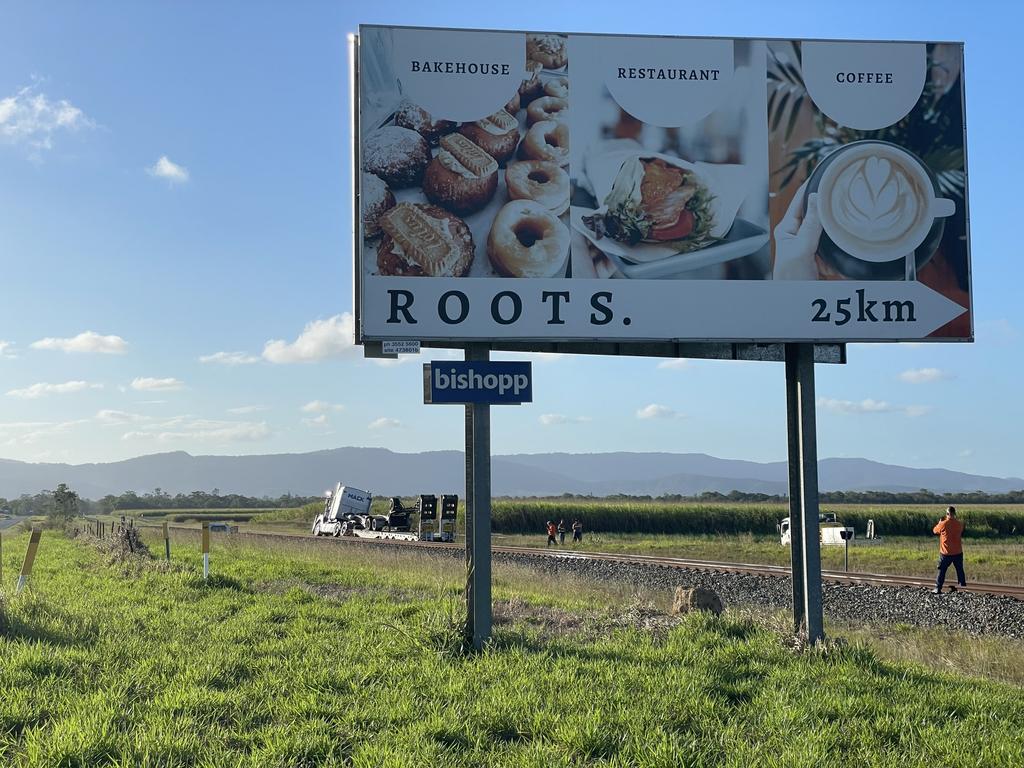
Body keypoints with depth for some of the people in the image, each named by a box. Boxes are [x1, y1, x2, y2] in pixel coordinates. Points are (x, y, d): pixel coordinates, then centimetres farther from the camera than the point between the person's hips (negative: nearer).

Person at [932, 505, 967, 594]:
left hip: (946, 553, -3)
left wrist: (940, 522, 20)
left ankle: (938, 589, 3)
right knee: (960, 571, 16)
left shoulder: (943, 524, -14)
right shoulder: (959, 524, -4)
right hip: (958, 552, 3)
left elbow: (935, 530, 3)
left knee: (942, 571, 5)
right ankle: (963, 586, 21)